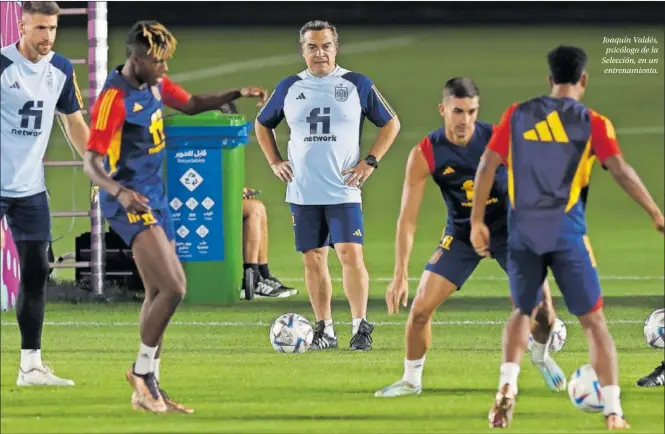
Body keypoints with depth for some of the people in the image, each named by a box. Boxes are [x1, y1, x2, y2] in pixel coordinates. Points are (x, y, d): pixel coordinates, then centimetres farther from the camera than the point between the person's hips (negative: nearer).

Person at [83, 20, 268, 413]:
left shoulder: (155, 84, 5)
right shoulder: (114, 99, -21)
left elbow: (191, 104, 25)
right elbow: (91, 164, -23)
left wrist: (238, 94, 14)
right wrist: (119, 191, -41)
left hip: (156, 198, 9)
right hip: (132, 202, -9)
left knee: (160, 294, 11)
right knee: (173, 288, -18)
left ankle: (149, 388, 18)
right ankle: (143, 371, -3)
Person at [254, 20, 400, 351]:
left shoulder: (357, 85, 1)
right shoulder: (289, 88, 8)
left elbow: (391, 124, 9)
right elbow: (262, 124, 24)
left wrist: (370, 162, 0)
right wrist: (274, 162, 12)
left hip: (344, 191, -3)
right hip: (302, 193, 3)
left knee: (350, 254, -14)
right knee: (313, 259, 4)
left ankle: (360, 325, -7)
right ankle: (324, 329, 13)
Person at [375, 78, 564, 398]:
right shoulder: (424, 155, -18)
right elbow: (407, 219, -15)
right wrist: (400, 275, -20)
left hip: (507, 226, 0)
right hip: (461, 234, 0)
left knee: (541, 299, -11)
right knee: (420, 307, -11)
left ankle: (541, 355, 22)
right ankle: (411, 380, 12)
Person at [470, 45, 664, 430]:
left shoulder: (518, 115, 7)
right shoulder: (592, 123, -2)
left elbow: (487, 166, 5)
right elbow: (620, 170, -12)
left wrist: (478, 221, 11)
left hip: (523, 232, 3)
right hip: (566, 232, -3)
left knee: (523, 312, 20)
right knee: (594, 320, 5)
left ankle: (508, 386, -4)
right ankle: (613, 411, -2)